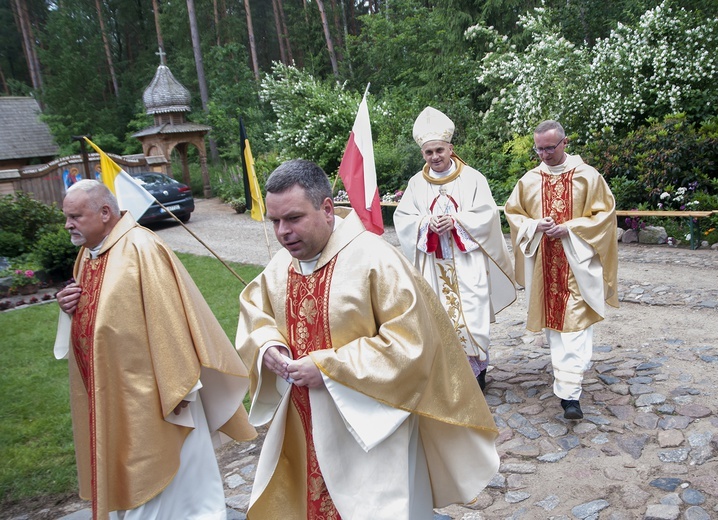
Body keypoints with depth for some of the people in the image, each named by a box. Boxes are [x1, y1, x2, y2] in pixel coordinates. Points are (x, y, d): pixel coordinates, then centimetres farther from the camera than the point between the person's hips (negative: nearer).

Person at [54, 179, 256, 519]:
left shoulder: (141, 249, -18)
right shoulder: (87, 254, 9)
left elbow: (168, 319, -21)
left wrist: (177, 385, -21)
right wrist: (69, 306, -2)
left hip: (148, 394, -8)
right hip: (106, 395, 8)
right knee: (124, 475, 21)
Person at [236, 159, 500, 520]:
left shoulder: (375, 259, -22)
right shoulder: (280, 266, -1)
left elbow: (410, 342, -23)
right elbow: (255, 312, 15)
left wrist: (328, 367, -23)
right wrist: (266, 347, -9)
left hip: (368, 426, -6)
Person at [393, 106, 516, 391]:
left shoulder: (472, 178, 0)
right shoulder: (417, 183, 7)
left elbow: (488, 213, -5)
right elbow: (402, 218, 2)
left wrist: (455, 221, -18)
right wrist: (427, 223, -16)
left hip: (467, 261, -2)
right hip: (434, 265, 3)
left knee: (471, 315, -3)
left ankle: (477, 370, 14)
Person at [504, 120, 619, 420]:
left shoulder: (587, 176, -4)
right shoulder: (529, 180, 4)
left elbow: (605, 212, -2)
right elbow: (513, 212, 10)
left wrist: (570, 228, -15)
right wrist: (535, 225, -10)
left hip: (577, 261, -3)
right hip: (543, 262, 3)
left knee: (576, 321, -9)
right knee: (552, 317, 12)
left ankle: (569, 392, -10)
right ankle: (567, 380, 30)